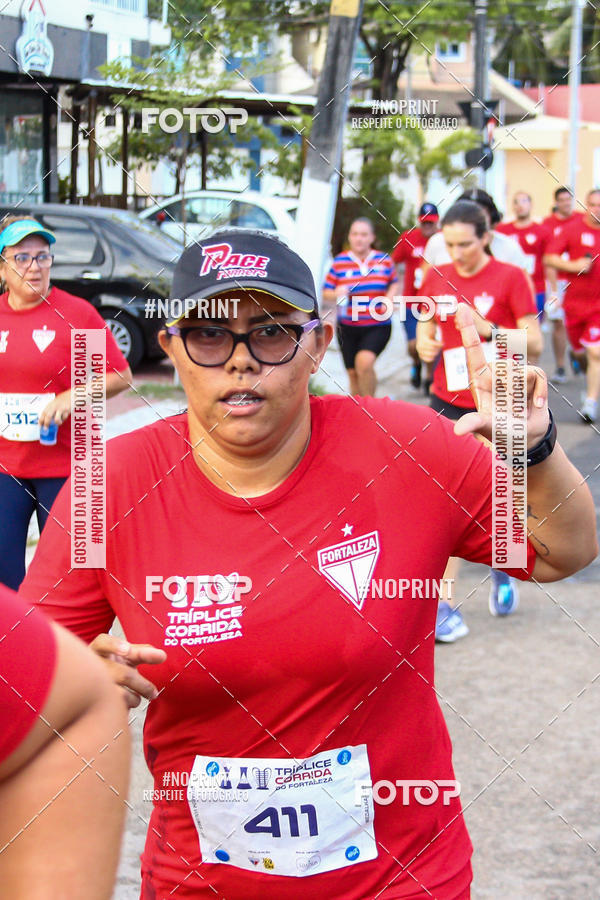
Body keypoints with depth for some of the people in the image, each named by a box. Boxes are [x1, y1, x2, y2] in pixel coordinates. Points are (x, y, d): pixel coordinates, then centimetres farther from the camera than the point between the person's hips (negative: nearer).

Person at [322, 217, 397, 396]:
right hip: (348, 327, 2)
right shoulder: (339, 262, 1)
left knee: (364, 361, -25)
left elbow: (393, 283, 17)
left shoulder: (384, 260, 1)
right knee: (353, 373, 10)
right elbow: (325, 293, 4)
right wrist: (336, 294, -19)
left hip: (377, 326, -2)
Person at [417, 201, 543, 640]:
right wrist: (426, 345, -8)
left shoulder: (510, 277, -7)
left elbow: (535, 343, -9)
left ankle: (501, 568, 39)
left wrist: (490, 330, -25)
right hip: (448, 403, 3)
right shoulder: (436, 279, 4)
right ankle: (445, 606, 0)